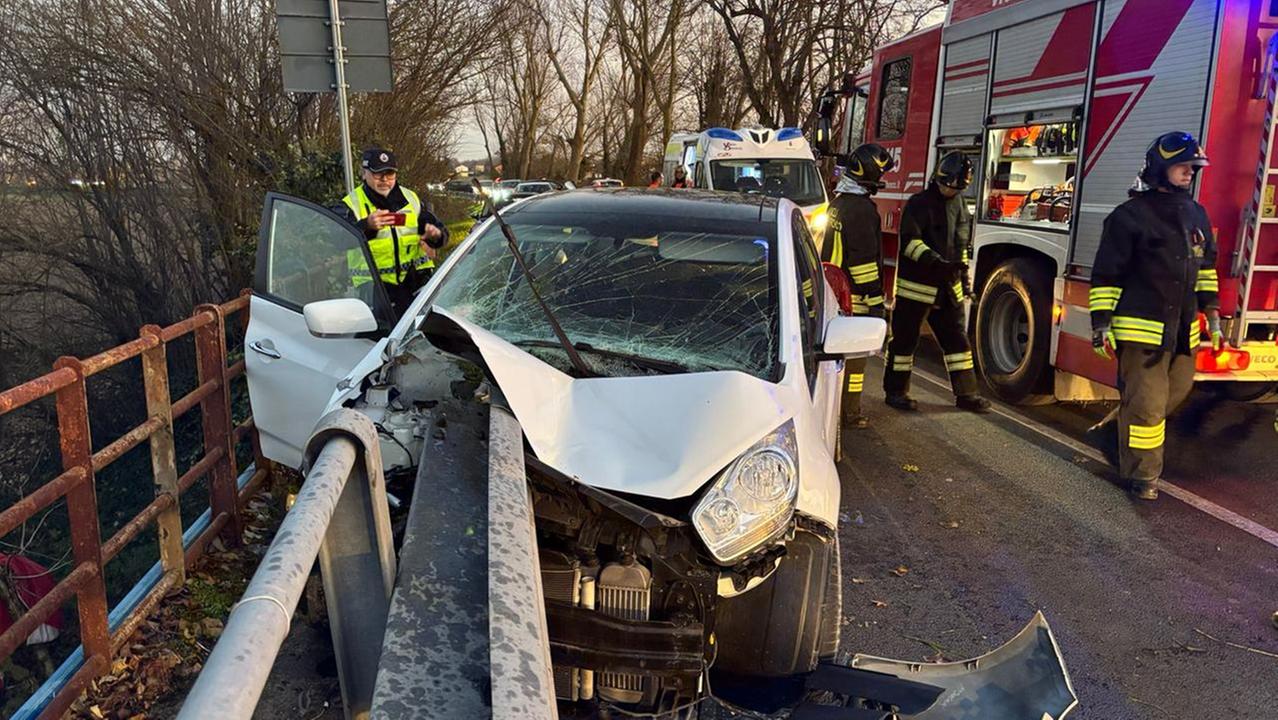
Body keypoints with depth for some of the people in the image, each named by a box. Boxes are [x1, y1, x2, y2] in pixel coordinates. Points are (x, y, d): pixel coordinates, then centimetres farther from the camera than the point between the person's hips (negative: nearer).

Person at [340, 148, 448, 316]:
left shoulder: (411, 199, 12)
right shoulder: (351, 204, -1)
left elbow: (442, 233, 13)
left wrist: (436, 235, -13)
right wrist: (367, 226, -40)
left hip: (416, 278, 4)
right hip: (375, 283, -4)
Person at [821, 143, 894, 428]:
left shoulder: (839, 202, 13)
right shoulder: (861, 209, -18)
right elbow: (864, 259, -22)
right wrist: (876, 299, -18)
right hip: (854, 295, -9)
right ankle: (849, 412, 5)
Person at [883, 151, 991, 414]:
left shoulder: (960, 204, 14)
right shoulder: (918, 203, -9)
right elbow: (909, 241, -18)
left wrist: (964, 276, 20)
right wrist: (933, 260, -31)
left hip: (947, 287, 7)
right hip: (916, 284, -7)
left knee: (957, 339, 8)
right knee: (905, 338, 1)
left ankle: (966, 393, 16)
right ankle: (895, 391, 11)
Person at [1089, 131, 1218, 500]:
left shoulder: (1196, 214, 12)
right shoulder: (1130, 215, -10)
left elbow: (1206, 267, 20)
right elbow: (1106, 274, -10)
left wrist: (1212, 315, 16)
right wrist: (1101, 324, -13)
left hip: (1182, 330, 7)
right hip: (1141, 328, -7)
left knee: (1177, 390, 17)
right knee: (1145, 401, -4)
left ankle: (1132, 433, 40)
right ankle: (1141, 474, 9)